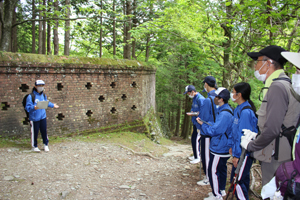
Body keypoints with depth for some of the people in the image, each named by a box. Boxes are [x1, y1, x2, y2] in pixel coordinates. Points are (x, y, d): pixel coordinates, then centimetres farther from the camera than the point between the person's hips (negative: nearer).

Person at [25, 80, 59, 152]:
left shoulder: (43, 95, 7)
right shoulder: (31, 96, -14)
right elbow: (27, 107, -16)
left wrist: (53, 105, 30)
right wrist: (34, 107, -33)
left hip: (43, 117, 5)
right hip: (34, 118, -5)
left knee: (44, 131, 10)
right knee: (35, 132, 6)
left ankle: (45, 145, 28)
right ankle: (34, 146, 23)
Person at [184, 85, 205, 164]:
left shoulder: (200, 99, -19)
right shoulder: (194, 98, 11)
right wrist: (192, 113, 4)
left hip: (199, 124, -10)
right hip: (195, 123, 10)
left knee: (195, 140, -5)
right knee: (194, 139, 16)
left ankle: (197, 157, 6)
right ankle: (196, 155, 29)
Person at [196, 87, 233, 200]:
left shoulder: (224, 114, -25)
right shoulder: (225, 110, 9)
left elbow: (213, 131, -24)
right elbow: (217, 125, 13)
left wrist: (202, 124, -10)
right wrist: (204, 122, 3)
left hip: (219, 148, -10)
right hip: (224, 147, 10)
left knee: (213, 171, -1)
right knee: (222, 168, 21)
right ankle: (221, 190, 35)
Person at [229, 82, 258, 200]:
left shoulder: (245, 112, -22)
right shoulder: (238, 109, 8)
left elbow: (243, 136, -22)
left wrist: (237, 155, -19)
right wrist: (232, 147, 16)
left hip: (244, 153, -9)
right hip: (239, 151, 9)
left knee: (237, 181, -3)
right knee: (243, 179, 19)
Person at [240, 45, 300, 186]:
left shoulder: (277, 87, -19)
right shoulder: (284, 84, 13)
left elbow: (272, 129, -25)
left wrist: (251, 145, -10)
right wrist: (256, 135, 13)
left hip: (275, 156, -10)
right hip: (276, 153, 10)